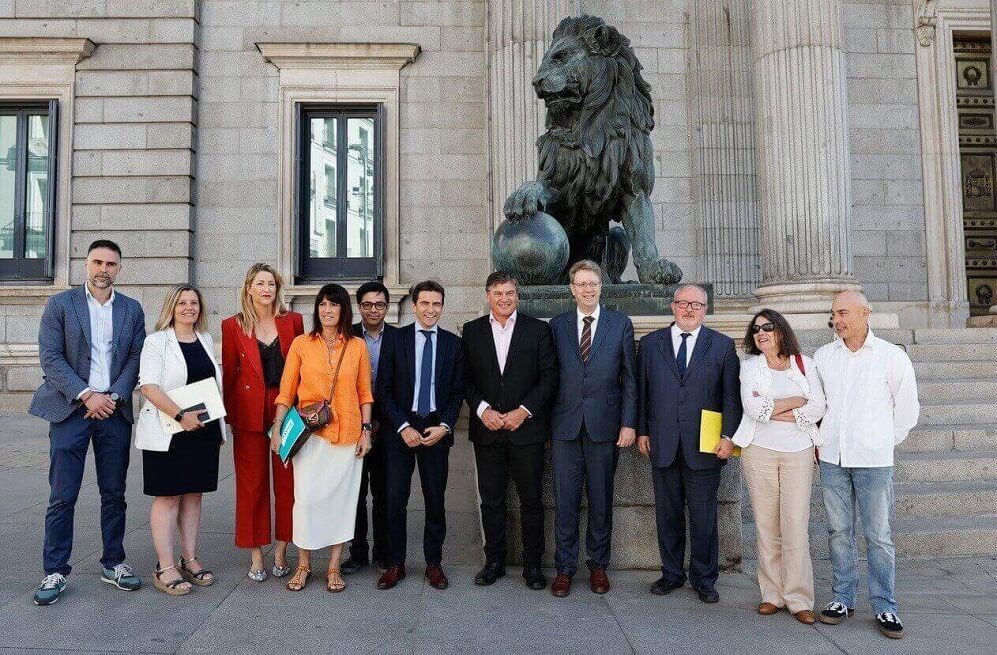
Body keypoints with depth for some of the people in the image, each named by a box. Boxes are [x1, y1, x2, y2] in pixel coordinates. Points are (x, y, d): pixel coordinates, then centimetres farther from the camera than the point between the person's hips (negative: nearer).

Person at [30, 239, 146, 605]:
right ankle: (55, 571, 12)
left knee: (114, 493, 9)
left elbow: (136, 359, 5)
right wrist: (86, 395, -14)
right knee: (62, 496, 0)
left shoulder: (132, 309, 9)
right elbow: (50, 358, -5)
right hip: (70, 410, -2)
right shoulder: (60, 304, 2)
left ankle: (113, 564, 20)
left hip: (114, 410, 2)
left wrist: (114, 397, -9)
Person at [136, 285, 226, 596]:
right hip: (168, 432, -5)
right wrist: (181, 415, -23)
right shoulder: (156, 342, -4)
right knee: (168, 496, -1)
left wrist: (219, 427, 14)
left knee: (193, 494, 10)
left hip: (204, 430, 6)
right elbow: (148, 386, -15)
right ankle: (165, 567, 6)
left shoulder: (206, 340, 13)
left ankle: (190, 560, 19)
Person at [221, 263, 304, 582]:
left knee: (287, 481, 6)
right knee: (251, 483, 6)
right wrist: (227, 413, 3)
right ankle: (256, 554, 17)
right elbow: (228, 373, 5)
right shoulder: (233, 326, 2)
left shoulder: (293, 321, 4)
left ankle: (281, 551, 19)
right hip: (249, 413, -1)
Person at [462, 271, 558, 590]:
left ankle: (532, 564, 18)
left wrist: (524, 410, -10)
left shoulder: (538, 329, 3)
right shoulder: (472, 331, 8)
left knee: (532, 500, 4)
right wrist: (482, 409, -9)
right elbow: (466, 378, 5)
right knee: (491, 500, 8)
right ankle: (494, 561, 22)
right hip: (487, 429, 2)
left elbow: (549, 376, -1)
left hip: (526, 428, -1)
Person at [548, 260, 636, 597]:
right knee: (565, 498, 4)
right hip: (565, 426, 1)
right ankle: (564, 567, 16)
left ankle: (598, 564, 24)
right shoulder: (557, 325, 7)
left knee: (601, 498, 9)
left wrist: (628, 424, -4)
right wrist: (547, 424, 3)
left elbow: (629, 379, 3)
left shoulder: (621, 324, 4)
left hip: (604, 425, 0)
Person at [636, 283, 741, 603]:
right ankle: (671, 573, 26)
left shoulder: (723, 345, 4)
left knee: (704, 517, 7)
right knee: (667, 514, 11)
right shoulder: (650, 343, 7)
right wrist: (642, 431, 2)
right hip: (662, 444, 2)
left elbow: (731, 395, 0)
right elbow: (641, 391, 7)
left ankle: (704, 578, 23)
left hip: (704, 446, -1)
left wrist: (728, 435, -8)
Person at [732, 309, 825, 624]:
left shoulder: (805, 364, 8)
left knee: (796, 525, -4)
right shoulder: (750, 365, 6)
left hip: (798, 452, 0)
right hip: (760, 452, 0)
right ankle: (773, 594, 14)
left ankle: (798, 599, 6)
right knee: (766, 525, 3)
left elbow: (818, 408, -2)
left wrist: (772, 409, -8)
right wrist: (796, 401, -6)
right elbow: (752, 407, -9)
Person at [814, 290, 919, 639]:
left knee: (879, 536, 2)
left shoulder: (892, 356, -3)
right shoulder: (823, 355, 5)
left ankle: (884, 607, 14)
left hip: (874, 460, -3)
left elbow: (907, 409, 5)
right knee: (839, 531, 9)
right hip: (831, 458, 3)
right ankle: (843, 598, 21)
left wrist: (883, 443, 9)